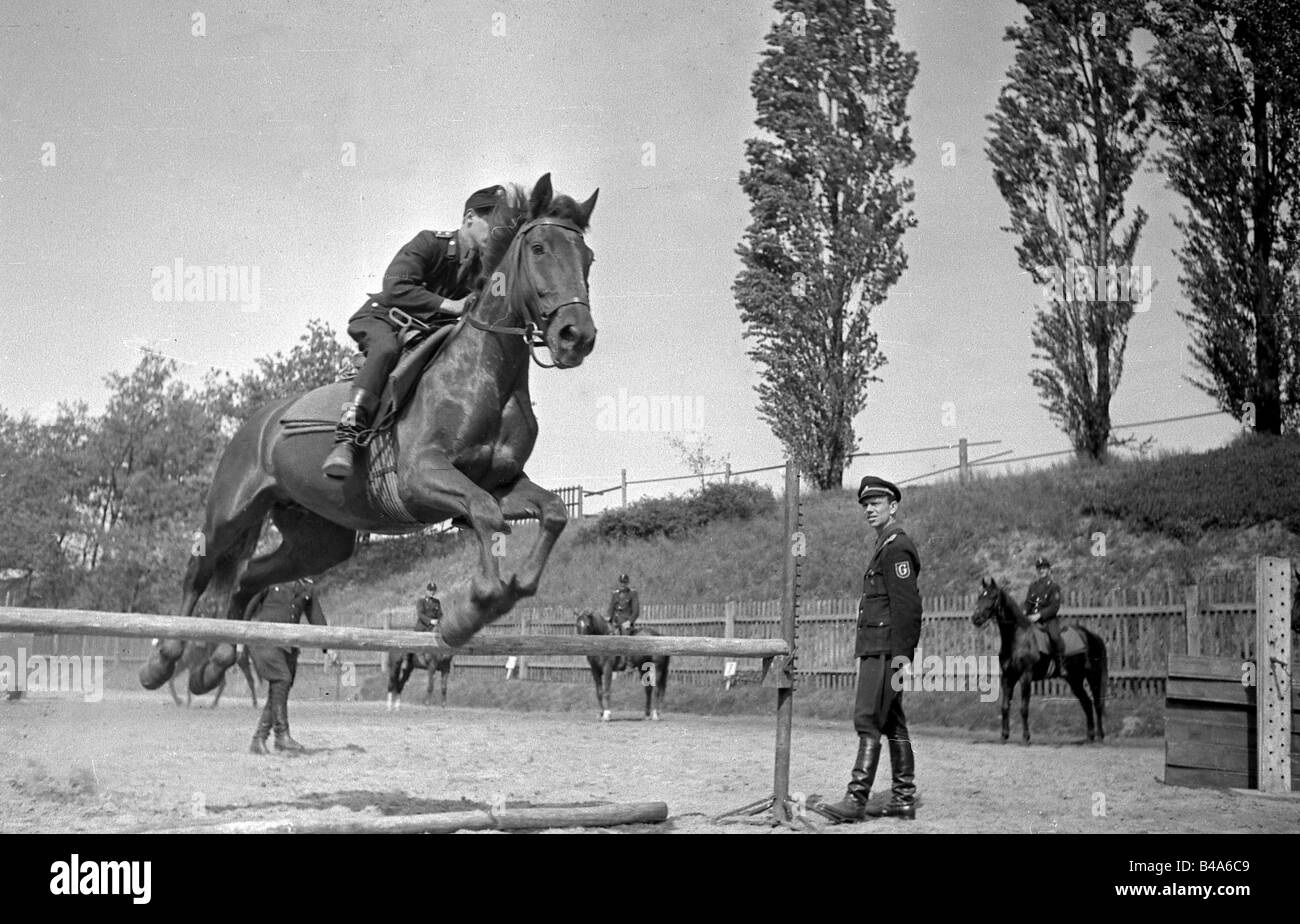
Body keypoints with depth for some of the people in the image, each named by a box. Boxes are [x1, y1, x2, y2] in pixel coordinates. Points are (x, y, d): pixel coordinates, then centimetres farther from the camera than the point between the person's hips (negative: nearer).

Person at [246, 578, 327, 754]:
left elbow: (317, 619, 14)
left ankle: (258, 740, 4)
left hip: (287, 645, 5)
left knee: (279, 692, -2)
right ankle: (282, 736, -21)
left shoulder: (306, 589, 14)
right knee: (281, 679, -22)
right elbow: (250, 605, 2)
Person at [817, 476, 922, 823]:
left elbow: (907, 604, -19)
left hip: (885, 649, -11)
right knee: (893, 724, 10)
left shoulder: (896, 547, -11)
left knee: (868, 720, -13)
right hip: (877, 648, 11)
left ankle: (856, 800, -16)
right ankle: (904, 800, 13)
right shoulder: (885, 546, 21)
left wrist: (901, 651, -23)